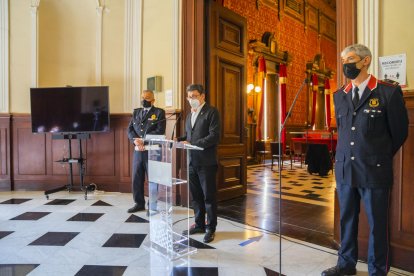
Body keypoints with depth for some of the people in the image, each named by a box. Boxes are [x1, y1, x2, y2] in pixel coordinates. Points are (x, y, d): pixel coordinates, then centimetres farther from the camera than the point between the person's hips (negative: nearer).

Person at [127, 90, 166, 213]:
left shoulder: (159, 112, -1)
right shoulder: (136, 112, 15)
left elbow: (160, 131, -12)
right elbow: (130, 129, 9)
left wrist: (143, 140, -17)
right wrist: (135, 140, -11)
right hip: (138, 151, 5)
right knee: (136, 179, 11)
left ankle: (153, 206, 16)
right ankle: (139, 204, 27)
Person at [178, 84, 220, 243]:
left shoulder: (211, 112, -6)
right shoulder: (190, 114, 18)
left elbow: (214, 136, -16)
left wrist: (192, 144, -20)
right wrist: (179, 139, 1)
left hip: (206, 162, -7)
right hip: (192, 162, 7)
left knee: (209, 196, 4)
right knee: (195, 196, 15)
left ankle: (210, 228, 18)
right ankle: (199, 224, 30)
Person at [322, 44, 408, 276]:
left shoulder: (389, 92, -5)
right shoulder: (339, 95, 9)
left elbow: (399, 132, 3)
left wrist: (380, 157, 12)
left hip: (374, 170, -4)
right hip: (345, 168, 4)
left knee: (377, 223, 7)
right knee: (347, 219, 14)